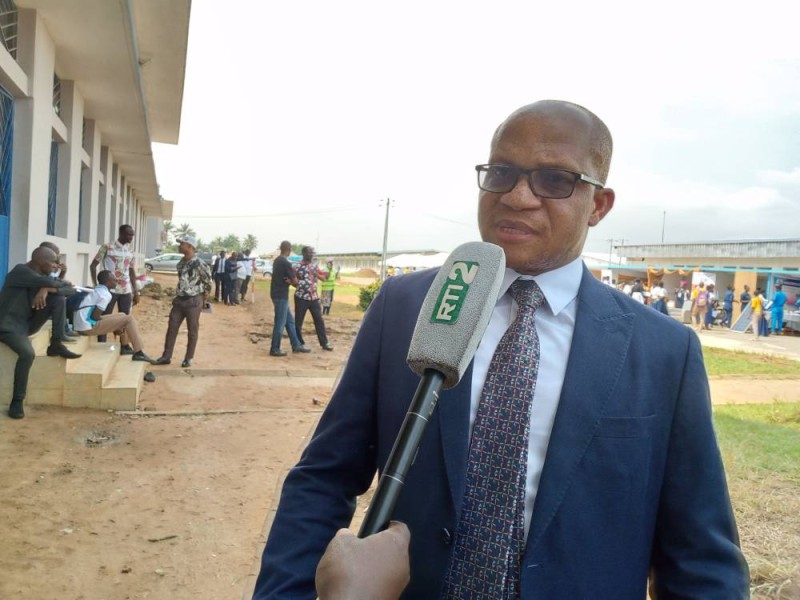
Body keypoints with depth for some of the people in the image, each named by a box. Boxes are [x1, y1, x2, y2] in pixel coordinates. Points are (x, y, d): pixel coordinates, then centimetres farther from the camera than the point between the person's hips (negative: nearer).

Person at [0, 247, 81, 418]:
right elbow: (49, 282, -32)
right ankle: (17, 402, -21)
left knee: (58, 297, -11)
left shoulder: (42, 275, 6)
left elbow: (71, 290, -3)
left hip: (28, 323, 7)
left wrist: (46, 289, -21)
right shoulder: (20, 271, -17)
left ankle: (56, 345, -8)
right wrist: (63, 283, -9)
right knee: (28, 353, -33)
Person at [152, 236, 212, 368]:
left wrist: (204, 300, -4)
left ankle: (188, 358, 16)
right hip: (179, 300, 7)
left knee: (192, 331, 5)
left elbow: (208, 282, -9)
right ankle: (166, 356, 16)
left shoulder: (199, 263, -15)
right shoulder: (181, 263, 8)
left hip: (193, 301, -7)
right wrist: (177, 296, 17)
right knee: (172, 328, 7)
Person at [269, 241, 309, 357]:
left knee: (290, 320, 15)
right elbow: (295, 281, -14)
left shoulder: (277, 260, 11)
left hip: (277, 294, 10)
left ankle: (296, 345, 20)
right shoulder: (286, 263, -18)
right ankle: (275, 349, 4)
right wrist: (291, 281, 9)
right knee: (280, 323, -3)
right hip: (281, 296, -10)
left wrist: (289, 281, -3)